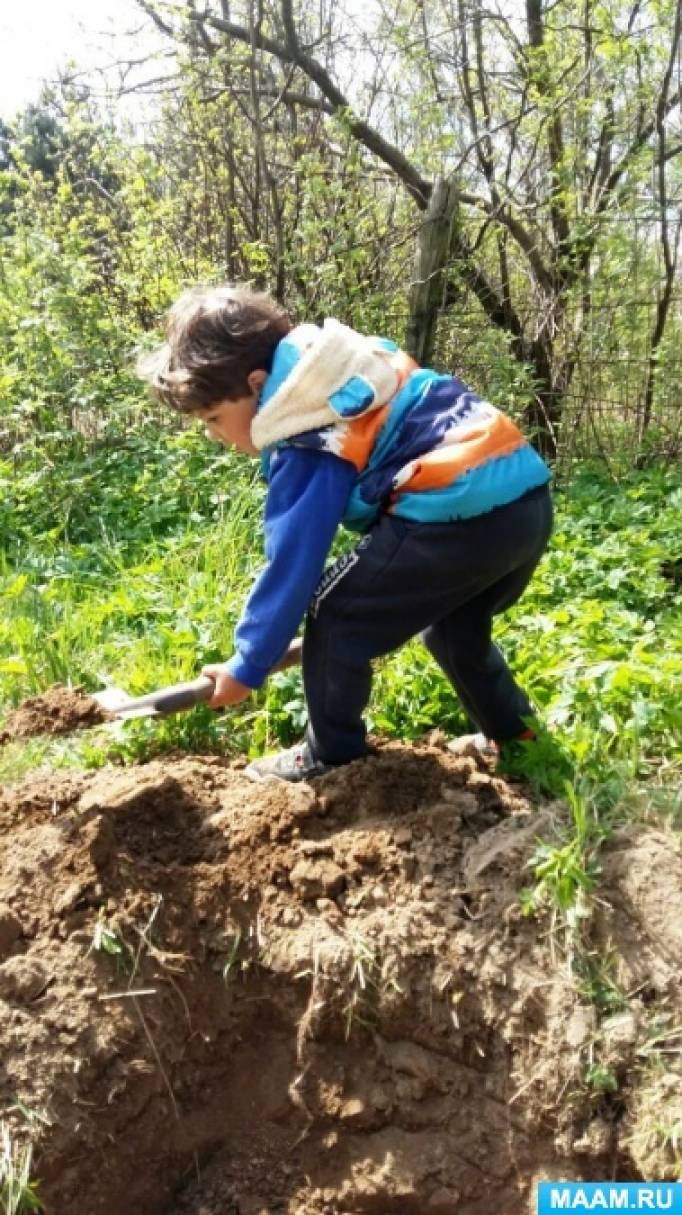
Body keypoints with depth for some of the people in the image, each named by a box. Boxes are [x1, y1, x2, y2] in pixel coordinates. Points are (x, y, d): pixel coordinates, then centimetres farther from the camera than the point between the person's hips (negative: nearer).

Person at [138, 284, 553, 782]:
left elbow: (292, 563, -5)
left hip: (458, 513, -10)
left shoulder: (309, 446, -8)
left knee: (334, 619, 6)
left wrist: (246, 666, 5)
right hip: (527, 498, 10)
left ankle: (332, 755, 19)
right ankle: (513, 730, 41)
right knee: (453, 623, 32)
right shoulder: (345, 365, 18)